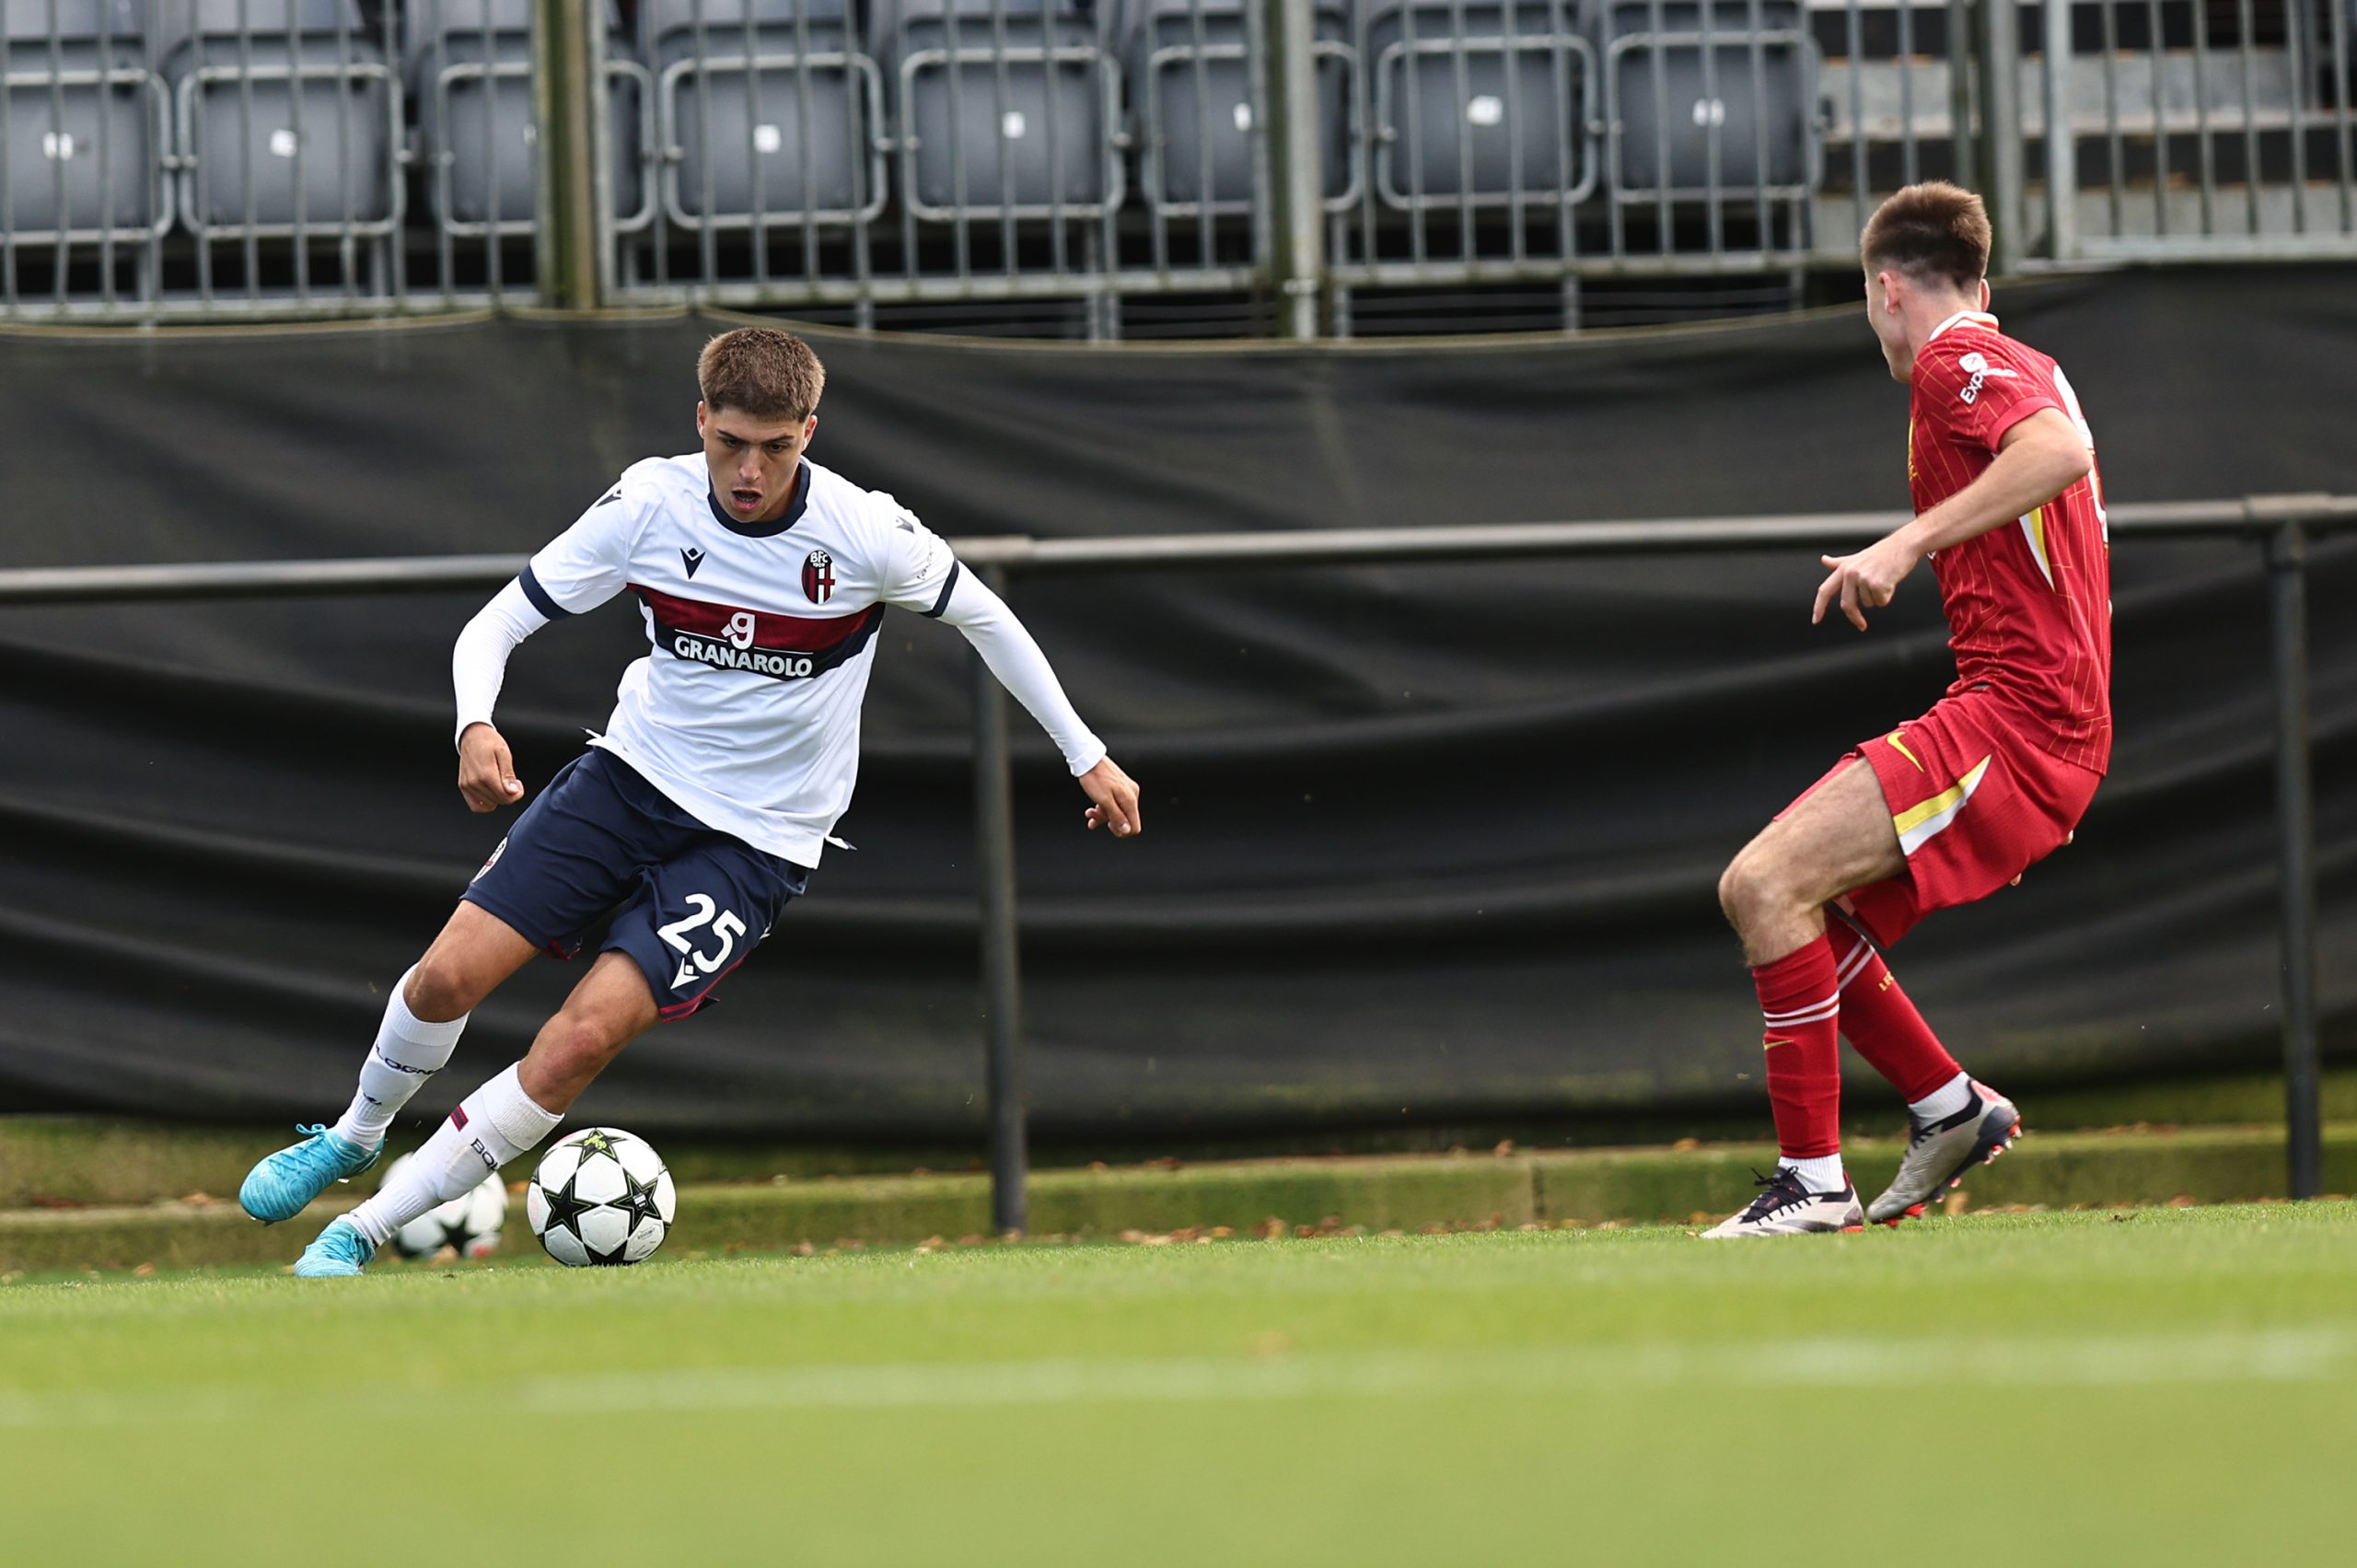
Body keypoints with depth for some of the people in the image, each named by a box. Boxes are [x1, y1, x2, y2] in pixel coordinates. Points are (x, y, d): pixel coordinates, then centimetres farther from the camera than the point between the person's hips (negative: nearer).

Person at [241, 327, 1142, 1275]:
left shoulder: (868, 535, -17)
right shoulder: (649, 504, -13)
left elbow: (981, 615, 3)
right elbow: (498, 623, -7)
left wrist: (1085, 754, 7)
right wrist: (475, 726, -27)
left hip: (757, 842, -2)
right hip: (633, 773, 2)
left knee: (583, 1037, -19)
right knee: (449, 975, -9)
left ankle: (366, 1230, -7)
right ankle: (355, 1135, 24)